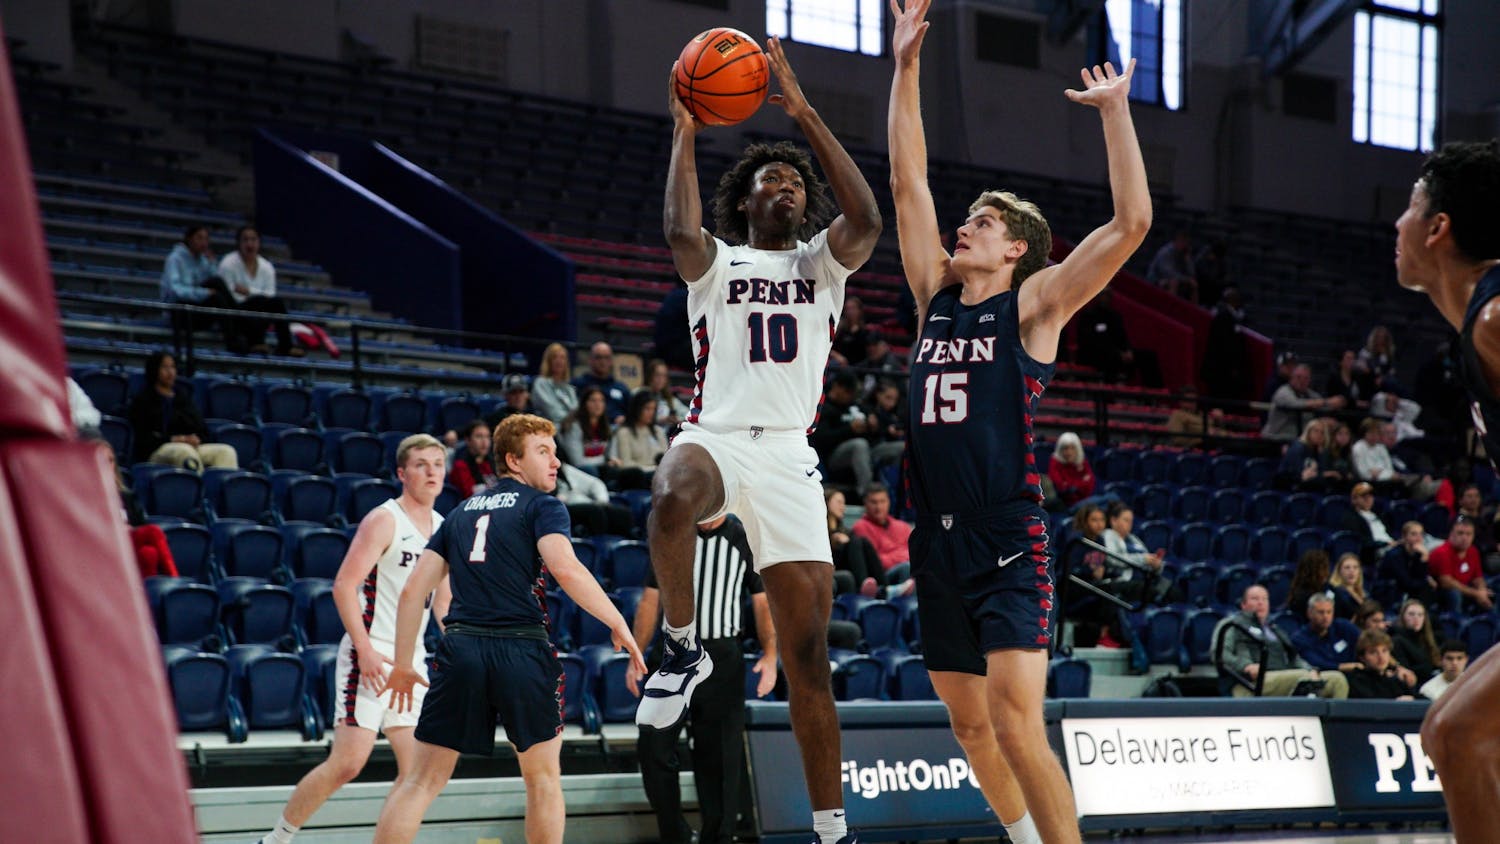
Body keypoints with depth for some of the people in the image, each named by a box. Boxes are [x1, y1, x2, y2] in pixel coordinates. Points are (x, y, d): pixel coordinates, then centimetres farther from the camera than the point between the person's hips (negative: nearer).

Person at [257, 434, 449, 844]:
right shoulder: (383, 520, -8)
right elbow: (344, 585, -14)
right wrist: (365, 649, -21)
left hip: (413, 659, 8)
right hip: (370, 657, -8)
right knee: (348, 762, -11)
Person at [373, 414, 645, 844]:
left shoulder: (461, 513, 20)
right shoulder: (543, 506, 4)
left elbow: (413, 590, 16)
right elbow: (566, 570, -15)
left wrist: (402, 665, 21)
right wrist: (619, 625, -9)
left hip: (460, 648, 4)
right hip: (522, 649, -4)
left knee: (420, 781, 5)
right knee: (544, 779, 13)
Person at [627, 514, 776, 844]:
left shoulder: (746, 541, 3)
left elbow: (763, 603, 3)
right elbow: (651, 601, 11)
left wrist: (770, 655, -10)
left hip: (722, 657, -2)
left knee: (719, 759, 0)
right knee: (653, 748, -5)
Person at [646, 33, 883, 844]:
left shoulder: (821, 260, 16)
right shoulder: (717, 263, 13)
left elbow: (867, 219, -6)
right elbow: (680, 234, -13)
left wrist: (807, 115, -9)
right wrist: (685, 133, -7)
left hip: (790, 457, 2)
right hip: (715, 437, -2)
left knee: (808, 659, 0)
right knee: (672, 503, -42)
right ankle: (681, 647, -17)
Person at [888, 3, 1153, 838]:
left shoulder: (1034, 304, -1)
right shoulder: (937, 295, 13)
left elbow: (1132, 222, -11)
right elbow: (908, 180, 14)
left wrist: (1115, 110, -10)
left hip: (1011, 545, -6)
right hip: (938, 543, 6)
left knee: (1016, 722, -17)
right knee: (970, 725, 13)